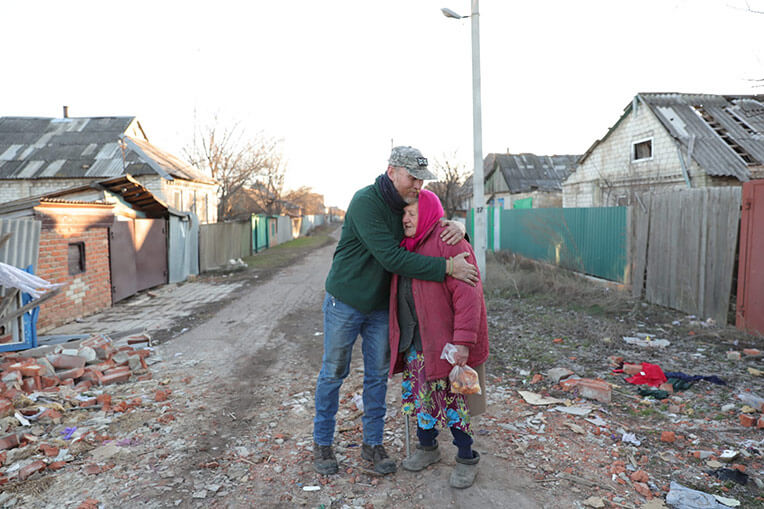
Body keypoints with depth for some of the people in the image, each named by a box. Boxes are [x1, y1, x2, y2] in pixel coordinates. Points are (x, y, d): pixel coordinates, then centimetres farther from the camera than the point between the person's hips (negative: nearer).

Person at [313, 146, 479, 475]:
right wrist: (447, 267, -32)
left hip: (382, 305, 6)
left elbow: (435, 229, 10)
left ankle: (373, 443, 27)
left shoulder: (410, 203, 0)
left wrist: (456, 227, -16)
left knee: (378, 373, 11)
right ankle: (322, 443, 26)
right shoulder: (366, 202, -23)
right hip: (345, 301, -6)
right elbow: (392, 258, -30)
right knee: (333, 372, 8)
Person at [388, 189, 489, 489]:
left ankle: (467, 459, 22)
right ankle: (427, 448, 36)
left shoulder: (450, 243, -15)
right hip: (414, 341, 8)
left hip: (444, 341, -7)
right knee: (420, 393, 16)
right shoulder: (409, 246, 11)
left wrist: (463, 341, -26)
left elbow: (468, 294, -21)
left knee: (450, 399, 2)